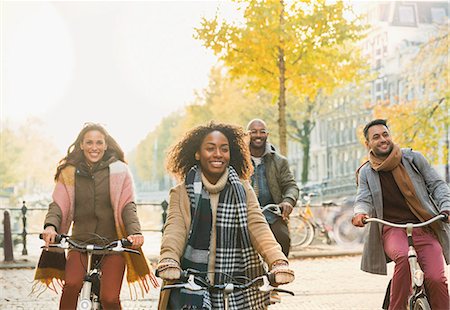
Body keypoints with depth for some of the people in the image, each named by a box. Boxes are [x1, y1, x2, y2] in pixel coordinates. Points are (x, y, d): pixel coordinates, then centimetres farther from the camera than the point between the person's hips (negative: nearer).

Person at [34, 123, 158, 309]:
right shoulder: (69, 172, 7)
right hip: (80, 243, 1)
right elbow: (58, 204, -1)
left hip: (113, 244, -1)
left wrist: (135, 231, -20)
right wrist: (50, 226, -22)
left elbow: (127, 205, -2)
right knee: (71, 284, -24)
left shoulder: (119, 170, 4)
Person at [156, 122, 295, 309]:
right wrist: (169, 262, -32)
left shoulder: (243, 190, 7)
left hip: (235, 290, 1)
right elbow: (174, 229, -11)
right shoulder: (181, 193, 4)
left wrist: (278, 262, -24)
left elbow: (258, 226, -6)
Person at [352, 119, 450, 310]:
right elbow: (364, 199, 1)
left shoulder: (413, 158, 7)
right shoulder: (366, 172, 10)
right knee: (402, 257, -36)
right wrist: (360, 213, -23)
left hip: (425, 227, 1)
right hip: (391, 229, -1)